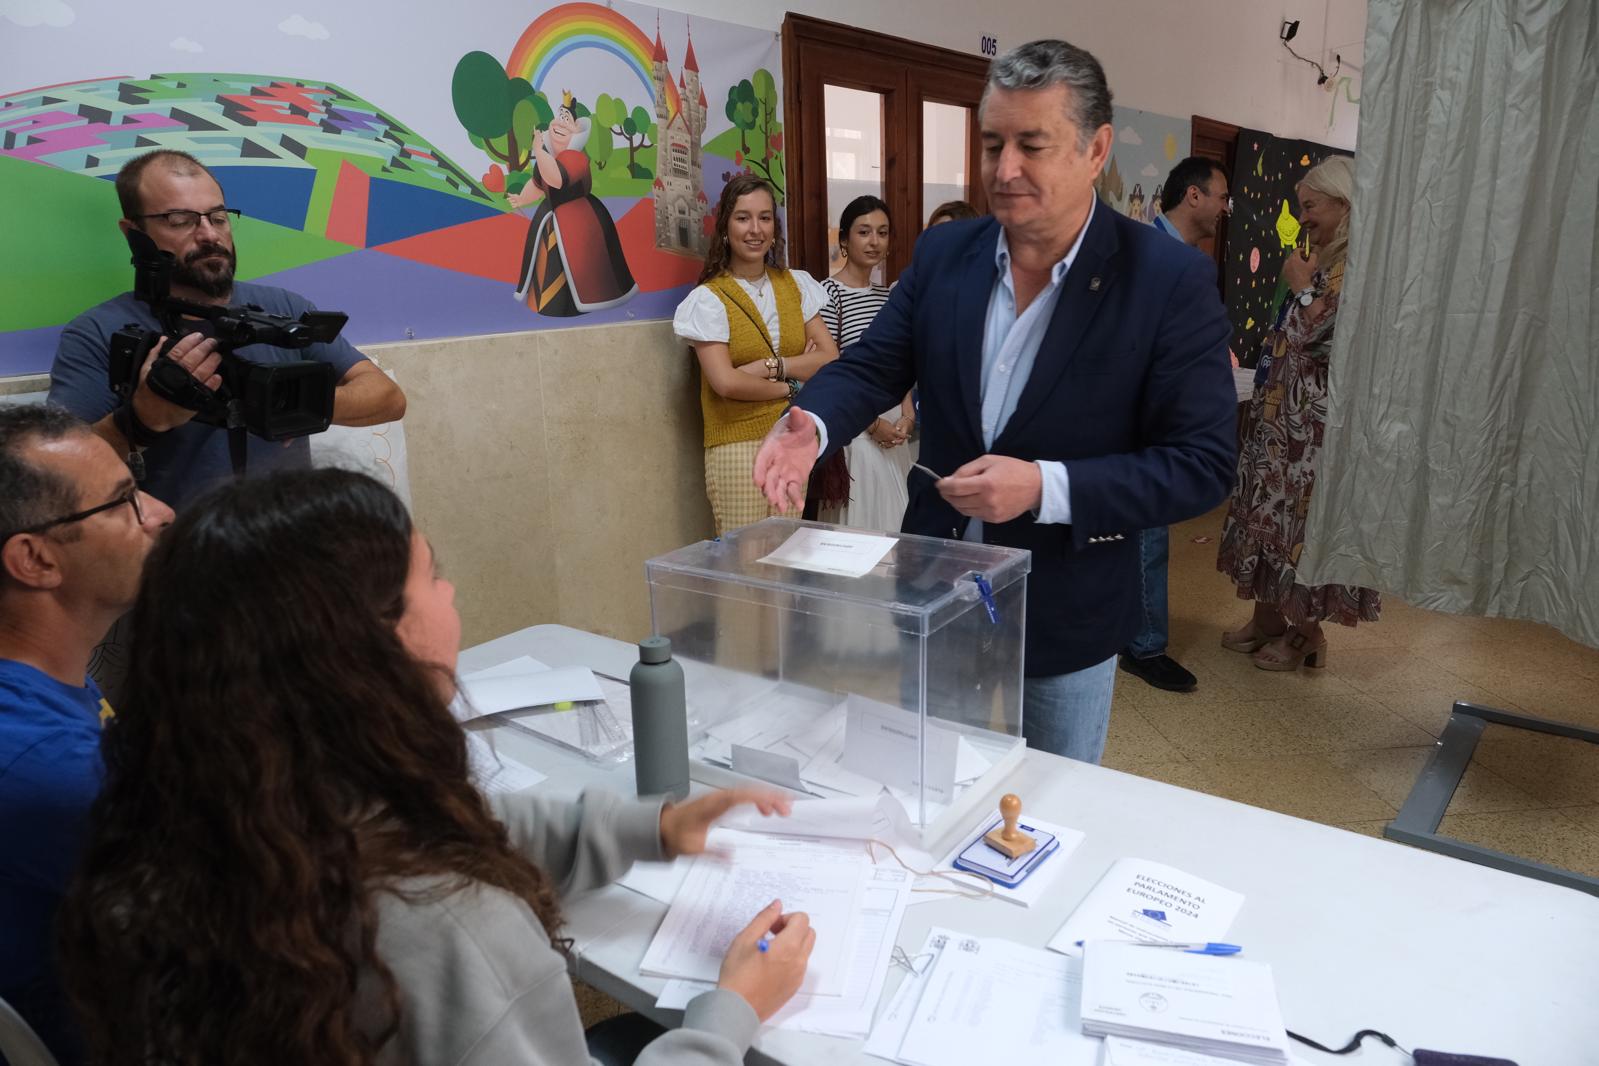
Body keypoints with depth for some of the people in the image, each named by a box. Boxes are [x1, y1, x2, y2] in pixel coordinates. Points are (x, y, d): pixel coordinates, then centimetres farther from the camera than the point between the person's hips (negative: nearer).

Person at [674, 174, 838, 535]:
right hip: (738, 449, -4)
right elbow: (726, 382, -14)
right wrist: (790, 386, -4)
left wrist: (770, 366, -12)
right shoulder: (708, 299, -4)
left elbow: (830, 359, 1)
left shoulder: (796, 285, 9)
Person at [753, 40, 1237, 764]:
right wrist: (810, 425, -23)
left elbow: (1202, 465, -16)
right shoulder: (942, 253, -2)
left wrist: (1045, 487, -29)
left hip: (1065, 624, -3)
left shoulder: (1170, 280, -15)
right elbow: (873, 368, 0)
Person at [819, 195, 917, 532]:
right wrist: (872, 423, -12)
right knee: (861, 517, -1)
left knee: (894, 514, 10)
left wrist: (907, 416, -1)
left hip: (896, 424, 6)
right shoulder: (829, 293, -9)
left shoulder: (887, 294, 12)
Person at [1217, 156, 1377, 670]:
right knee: (1272, 509, 13)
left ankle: (1309, 633, 14)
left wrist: (1300, 285, -9)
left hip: (1319, 415, -9)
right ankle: (1268, 615, 24)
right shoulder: (1323, 258, 14)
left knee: (1307, 516, 0)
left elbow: (1325, 332, -20)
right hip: (1283, 407, 9)